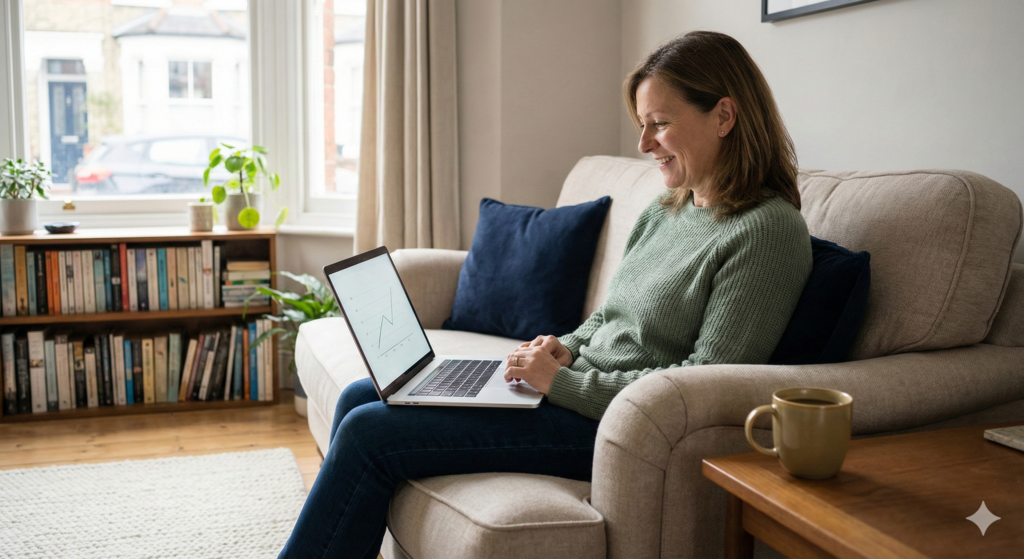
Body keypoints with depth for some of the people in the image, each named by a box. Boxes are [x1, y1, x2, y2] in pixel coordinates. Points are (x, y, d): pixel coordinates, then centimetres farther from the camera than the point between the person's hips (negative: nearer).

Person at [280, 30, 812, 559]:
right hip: (572, 389, 9)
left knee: (370, 432, -12)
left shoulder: (768, 230, -16)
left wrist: (563, 381, -18)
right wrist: (566, 348, 0)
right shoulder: (664, 211, 11)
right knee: (359, 396, 7)